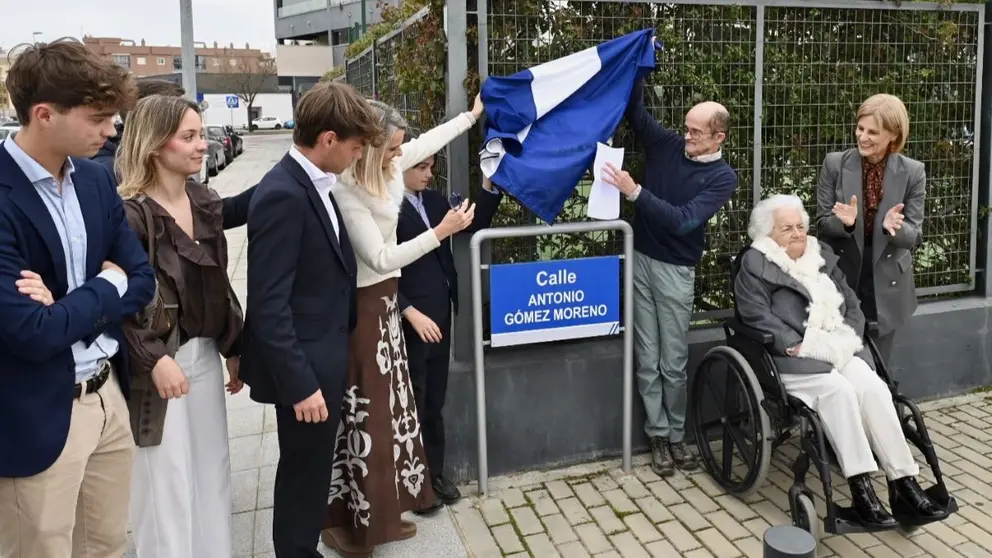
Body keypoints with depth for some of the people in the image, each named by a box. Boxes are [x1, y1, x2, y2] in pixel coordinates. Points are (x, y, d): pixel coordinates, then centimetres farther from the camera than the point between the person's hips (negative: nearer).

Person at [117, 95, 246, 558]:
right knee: (166, 481, 6)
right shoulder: (129, 212, -15)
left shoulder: (205, 201, 5)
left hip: (204, 354, 7)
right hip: (155, 362, -6)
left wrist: (234, 347, 10)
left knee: (212, 470, 16)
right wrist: (155, 359, -22)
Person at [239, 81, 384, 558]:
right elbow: (269, 304, -24)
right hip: (305, 366, -9)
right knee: (304, 473, 8)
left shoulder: (313, 184, 7)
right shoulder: (283, 195, -22)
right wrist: (300, 382, -22)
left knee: (310, 470, 22)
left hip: (323, 358, 9)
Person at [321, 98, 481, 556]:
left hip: (383, 303, 9)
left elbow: (428, 141, 18)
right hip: (360, 309, -9)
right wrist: (442, 231, -19)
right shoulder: (344, 191, -23)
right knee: (363, 414, 0)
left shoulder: (383, 169, 1)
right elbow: (381, 259, -23)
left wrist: (473, 114, 29)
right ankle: (348, 521, 16)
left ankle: (380, 511, 29)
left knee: (388, 407, 15)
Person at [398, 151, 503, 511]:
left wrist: (490, 186, -3)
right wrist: (412, 313, -19)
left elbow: (473, 225, 10)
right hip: (409, 320, -7)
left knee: (434, 402, 16)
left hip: (440, 314, 7)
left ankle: (434, 474, 29)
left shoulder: (434, 200, 10)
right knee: (412, 404, 6)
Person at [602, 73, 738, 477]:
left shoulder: (723, 177, -9)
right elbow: (634, 108, 3)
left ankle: (676, 435, 21)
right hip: (640, 258, 3)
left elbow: (682, 220, -20)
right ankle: (659, 436, 16)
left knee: (674, 362, 4)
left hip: (675, 269, -3)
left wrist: (635, 191, -26)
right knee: (647, 359, 6)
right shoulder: (667, 145, 2)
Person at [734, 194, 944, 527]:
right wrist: (801, 345, -17)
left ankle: (904, 482, -21)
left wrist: (846, 338, -1)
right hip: (793, 358, -5)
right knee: (838, 390, -31)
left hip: (840, 350, 5)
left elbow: (852, 304, 19)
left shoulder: (823, 255, 20)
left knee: (874, 388, -23)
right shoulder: (755, 264, 1)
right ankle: (861, 488, -29)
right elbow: (757, 317, -10)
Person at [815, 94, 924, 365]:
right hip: (841, 277, 0)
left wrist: (894, 227, -28)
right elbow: (822, 224, -4)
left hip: (886, 284, 1)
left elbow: (914, 237, -6)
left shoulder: (913, 172, -7)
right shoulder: (835, 164, -7)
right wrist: (844, 222, -26)